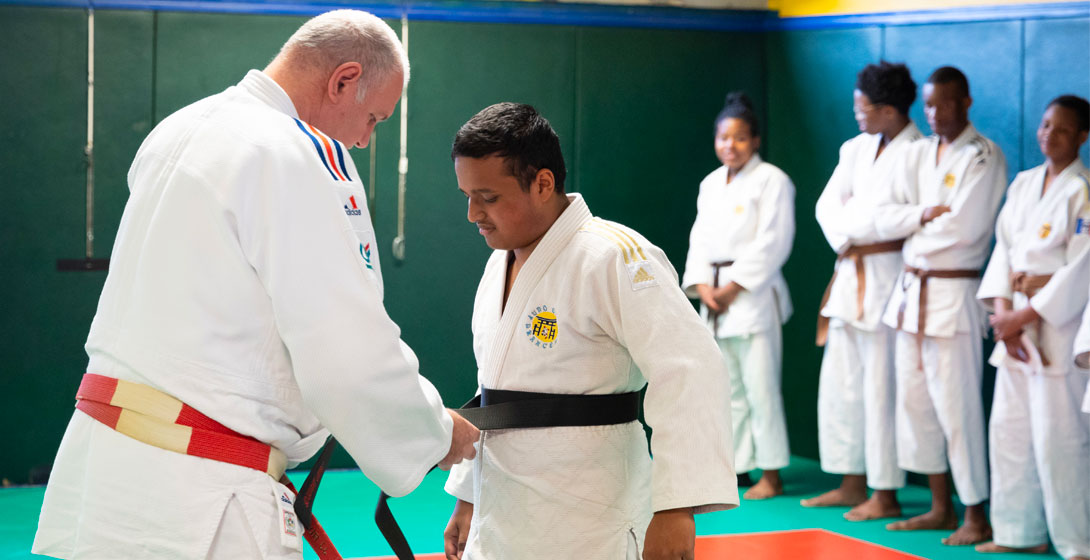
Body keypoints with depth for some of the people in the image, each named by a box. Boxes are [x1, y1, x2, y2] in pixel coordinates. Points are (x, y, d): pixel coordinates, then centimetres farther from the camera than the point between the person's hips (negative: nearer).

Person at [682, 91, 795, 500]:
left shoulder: (771, 181, -6)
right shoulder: (710, 185, 16)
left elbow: (771, 243, -12)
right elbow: (700, 239, 15)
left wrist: (733, 288, -13)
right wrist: (702, 286, -1)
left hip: (754, 295, -7)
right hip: (716, 299, 7)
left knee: (760, 386, -7)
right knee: (728, 387, 11)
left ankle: (771, 474, 0)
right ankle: (737, 465, 21)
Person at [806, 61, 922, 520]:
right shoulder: (856, 148, 13)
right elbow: (827, 207, 7)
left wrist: (848, 223, -6)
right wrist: (846, 240, -9)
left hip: (887, 276, -8)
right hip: (849, 275, 8)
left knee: (881, 389, -5)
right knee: (840, 383, 12)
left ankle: (885, 495, 3)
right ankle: (852, 484, 22)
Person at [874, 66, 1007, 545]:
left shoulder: (984, 157, -9)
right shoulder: (917, 154, 13)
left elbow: (964, 227, -19)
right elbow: (885, 218, 6)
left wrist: (913, 228, -4)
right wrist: (926, 213, -11)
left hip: (953, 293, -8)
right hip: (911, 289, 8)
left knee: (956, 407, -8)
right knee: (914, 400, 11)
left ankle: (976, 517, 1)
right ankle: (941, 508, 22)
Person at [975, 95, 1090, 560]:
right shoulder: (1023, 184, 12)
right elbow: (1004, 247, 9)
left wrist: (1027, 315, -14)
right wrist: (1003, 311, -5)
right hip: (1016, 318, 7)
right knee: (1008, 428, 10)